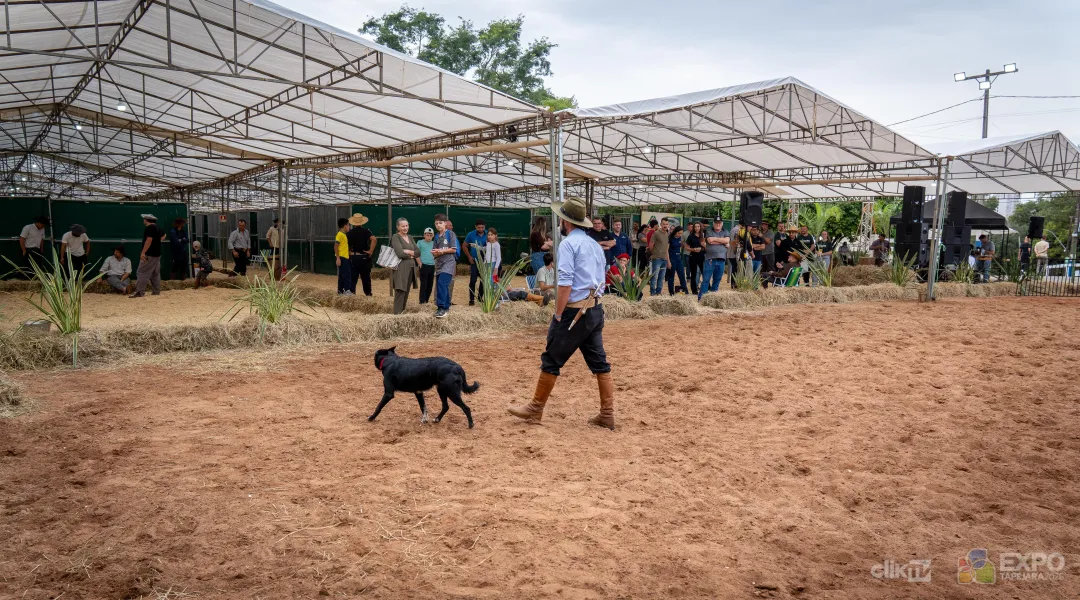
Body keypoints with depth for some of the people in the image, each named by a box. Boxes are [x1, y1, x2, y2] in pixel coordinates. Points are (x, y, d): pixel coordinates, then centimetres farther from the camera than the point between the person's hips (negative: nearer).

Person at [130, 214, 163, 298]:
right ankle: (157, 291, 16)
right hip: (157, 254, 10)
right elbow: (163, 235, 35)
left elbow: (149, 240, -22)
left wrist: (143, 253, -23)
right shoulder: (158, 228, 14)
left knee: (142, 273, -10)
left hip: (149, 254, -10)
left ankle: (140, 292, -15)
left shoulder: (150, 228, -14)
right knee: (155, 273, 13)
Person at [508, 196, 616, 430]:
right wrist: (592, 304, 18)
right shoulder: (595, 244, 15)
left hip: (574, 311, -8)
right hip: (596, 310, 8)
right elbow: (601, 280, 16)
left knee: (551, 361, 4)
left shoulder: (569, 243, -11)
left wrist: (558, 315, -13)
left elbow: (565, 283, -18)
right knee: (599, 363, 10)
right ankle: (607, 415, 12)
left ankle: (535, 409, 15)